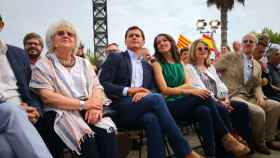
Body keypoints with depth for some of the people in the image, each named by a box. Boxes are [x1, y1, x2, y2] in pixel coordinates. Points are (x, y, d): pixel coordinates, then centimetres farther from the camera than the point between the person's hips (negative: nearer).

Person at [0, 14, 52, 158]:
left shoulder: (19, 54, 19)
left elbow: (33, 89, 19)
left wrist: (35, 109, -3)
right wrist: (14, 108, -13)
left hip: (19, 111, 1)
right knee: (12, 110, -35)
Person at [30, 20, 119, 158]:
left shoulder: (84, 63, 20)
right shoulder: (43, 65, 6)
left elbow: (97, 87, 11)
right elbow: (47, 97, -7)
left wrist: (95, 106, -13)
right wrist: (83, 104, -14)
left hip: (89, 111, 4)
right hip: (61, 113, -3)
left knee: (107, 131, -28)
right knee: (87, 138, -32)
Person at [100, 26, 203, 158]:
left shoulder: (147, 66, 24)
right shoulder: (115, 58, 9)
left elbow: (153, 90, 15)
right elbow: (103, 84, -2)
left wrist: (145, 93, -10)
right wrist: (127, 90, -15)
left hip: (139, 111, 4)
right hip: (120, 109, -4)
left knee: (151, 119, -35)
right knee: (156, 98, -31)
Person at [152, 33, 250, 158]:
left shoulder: (179, 62, 19)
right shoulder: (158, 64, 2)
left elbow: (188, 84, 7)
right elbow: (164, 90, -10)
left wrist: (174, 88, -14)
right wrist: (191, 92, -18)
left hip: (184, 102, 5)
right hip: (170, 106, -5)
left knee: (204, 111, -29)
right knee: (204, 97, -28)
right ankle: (226, 137, -22)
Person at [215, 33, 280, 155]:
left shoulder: (257, 66, 17)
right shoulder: (231, 57, 0)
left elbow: (257, 86, 16)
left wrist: (260, 97, -6)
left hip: (249, 97, 7)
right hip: (233, 96, -7)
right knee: (259, 112, -26)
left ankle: (268, 139, 12)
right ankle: (258, 143, 0)